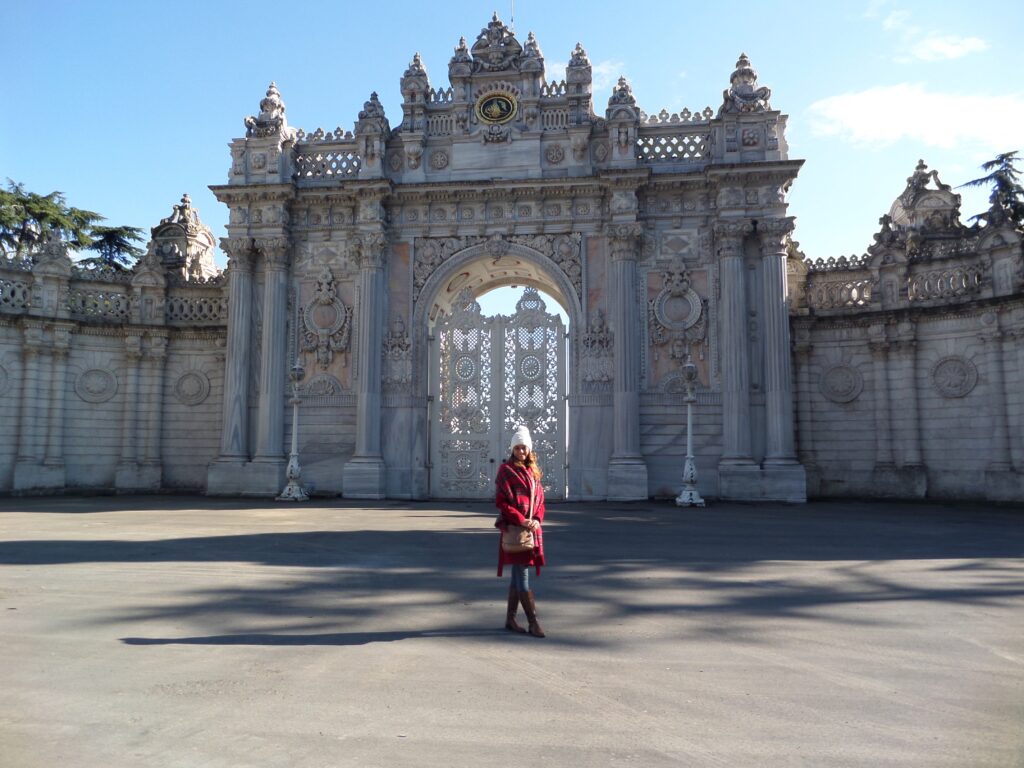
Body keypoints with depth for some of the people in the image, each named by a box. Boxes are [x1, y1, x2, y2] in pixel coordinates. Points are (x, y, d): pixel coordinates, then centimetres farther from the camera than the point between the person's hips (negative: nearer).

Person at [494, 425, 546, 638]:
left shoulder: (533, 471, 13)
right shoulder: (505, 470, -6)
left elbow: (540, 499, 15)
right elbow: (501, 501, -11)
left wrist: (537, 519, -3)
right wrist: (521, 520, -17)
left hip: (532, 528, 7)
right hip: (514, 528, -7)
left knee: (518, 575, 12)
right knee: (523, 576, -5)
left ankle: (510, 619, 20)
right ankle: (533, 622, -1)